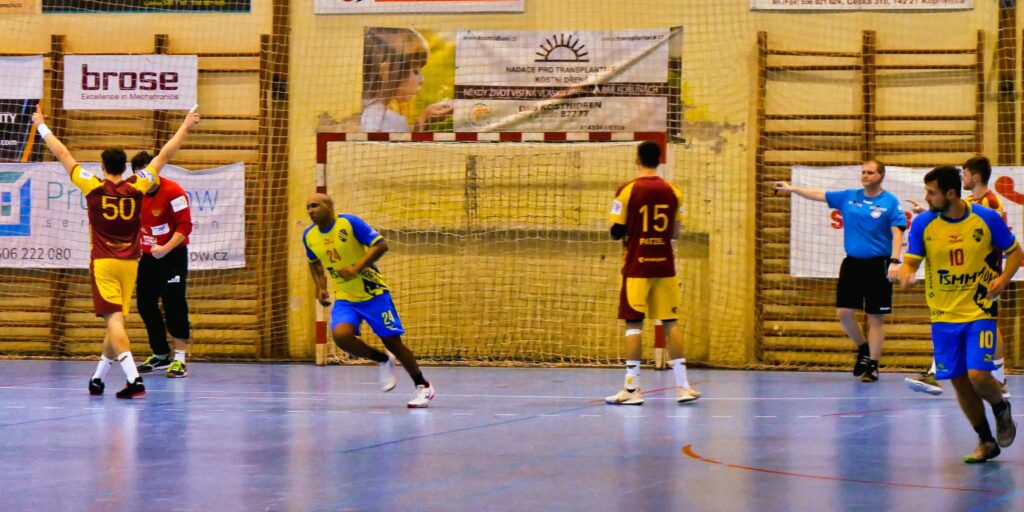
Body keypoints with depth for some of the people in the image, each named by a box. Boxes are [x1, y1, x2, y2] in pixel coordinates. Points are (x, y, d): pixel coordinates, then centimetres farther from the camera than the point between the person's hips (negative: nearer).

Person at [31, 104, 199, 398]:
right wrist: (185, 127, 21)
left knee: (114, 320, -12)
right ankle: (98, 379, 24)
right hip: (130, 263, 4)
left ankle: (134, 379, -26)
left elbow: (62, 154, 3)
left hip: (103, 262, -4)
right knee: (116, 321, 14)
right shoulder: (137, 186, 0)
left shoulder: (94, 187, -6)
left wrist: (41, 126, 15)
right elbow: (164, 155, 10)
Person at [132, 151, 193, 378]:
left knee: (174, 305, -9)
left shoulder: (173, 192, -17)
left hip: (173, 255, -7)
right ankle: (160, 355, 24)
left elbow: (185, 226, -19)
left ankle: (180, 360, -5)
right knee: (145, 304, 8)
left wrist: (165, 249, -26)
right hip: (148, 255, 7)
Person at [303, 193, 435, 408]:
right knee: (340, 335, -24)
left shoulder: (349, 222, -15)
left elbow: (381, 245, -17)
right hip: (344, 299, 4)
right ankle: (382, 361, 3)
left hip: (373, 293, -4)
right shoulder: (309, 236, 1)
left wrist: (356, 268, -26)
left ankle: (423, 387, 18)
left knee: (393, 342, -2)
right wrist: (320, 287, 7)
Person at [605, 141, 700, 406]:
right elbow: (675, 232, 9)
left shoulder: (627, 191, -8)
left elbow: (617, 232, -7)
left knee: (633, 323, -1)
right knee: (671, 322, 8)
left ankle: (632, 388, -3)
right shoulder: (672, 192, 3)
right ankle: (682, 384, 7)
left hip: (637, 266, -3)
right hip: (664, 265, 3)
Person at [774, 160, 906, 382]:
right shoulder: (848, 197, 7)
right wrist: (793, 189, -4)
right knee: (843, 312, 3)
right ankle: (863, 348, 28)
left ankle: (873, 365, 9)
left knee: (875, 317, 0)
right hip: (852, 263, 4)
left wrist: (894, 261, -22)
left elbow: (897, 233, -11)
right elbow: (819, 195, 7)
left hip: (877, 265, -4)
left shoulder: (890, 202, -5)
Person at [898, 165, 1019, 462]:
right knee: (959, 381, 5)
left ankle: (1001, 408, 18)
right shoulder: (923, 223, -5)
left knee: (978, 376, -17)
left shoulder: (987, 219, -9)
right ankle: (986, 442, 24)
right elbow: (911, 262, -3)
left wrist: (1003, 279, -15)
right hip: (943, 315, 3)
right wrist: (906, 276, -27)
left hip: (979, 312, -3)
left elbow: (1015, 252, 3)